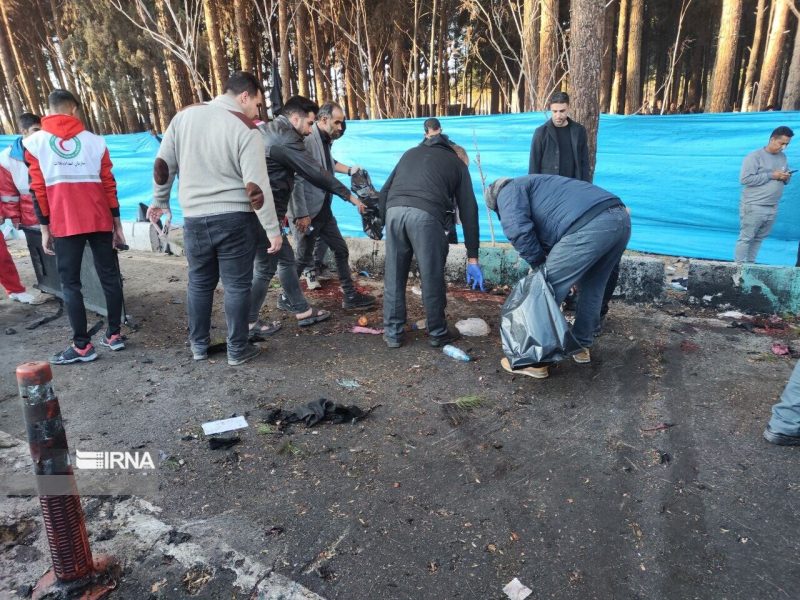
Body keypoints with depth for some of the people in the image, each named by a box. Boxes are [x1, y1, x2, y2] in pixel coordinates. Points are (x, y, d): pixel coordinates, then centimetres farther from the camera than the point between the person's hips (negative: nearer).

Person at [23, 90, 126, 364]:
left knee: (70, 283, 3)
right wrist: (117, 224, 10)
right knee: (109, 276, 9)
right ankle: (114, 334, 14)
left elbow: (38, 190, 1)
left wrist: (44, 228, 6)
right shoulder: (94, 140, 8)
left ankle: (82, 346, 2)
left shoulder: (35, 142, 5)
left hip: (64, 225, -2)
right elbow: (109, 185, 6)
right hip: (100, 221, 2)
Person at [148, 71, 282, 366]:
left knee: (199, 283, 17)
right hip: (234, 219, -4)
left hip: (194, 218, 4)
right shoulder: (245, 129, -9)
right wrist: (273, 230, -10)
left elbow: (162, 165, 9)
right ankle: (237, 349, 13)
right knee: (237, 285, 5)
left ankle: (199, 345, 28)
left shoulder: (185, 116, 5)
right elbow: (256, 186, -15)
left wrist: (160, 201, 24)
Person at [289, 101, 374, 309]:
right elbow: (296, 179, -23)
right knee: (303, 257, 3)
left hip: (324, 210, 9)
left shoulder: (325, 140, 9)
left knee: (341, 250, 11)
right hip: (308, 212, -9)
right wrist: (301, 215, -24)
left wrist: (350, 170, 19)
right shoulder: (307, 139, -19)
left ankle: (350, 296, 20)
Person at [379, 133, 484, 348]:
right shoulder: (457, 164, 25)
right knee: (432, 278, 9)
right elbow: (468, 211, 19)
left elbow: (385, 191, 25)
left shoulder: (411, 153, 34)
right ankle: (438, 333, 23)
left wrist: (386, 218, 28)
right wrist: (472, 258, 18)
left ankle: (392, 333, 22)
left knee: (394, 276, 13)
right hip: (426, 215, -3)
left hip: (394, 210, 3)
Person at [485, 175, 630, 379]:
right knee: (592, 288, 25)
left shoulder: (509, 192, 13)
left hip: (589, 227, -9)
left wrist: (538, 263, 4)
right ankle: (581, 346, 39)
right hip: (621, 218, 10)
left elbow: (518, 229, -9)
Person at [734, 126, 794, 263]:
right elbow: (744, 179, -18)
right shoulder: (755, 156, -9)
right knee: (746, 238, -4)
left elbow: (786, 179, 23)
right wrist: (771, 176, -17)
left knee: (759, 239, 10)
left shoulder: (782, 157, 15)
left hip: (772, 208, 7)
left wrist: (786, 177, -2)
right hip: (753, 207, -7)